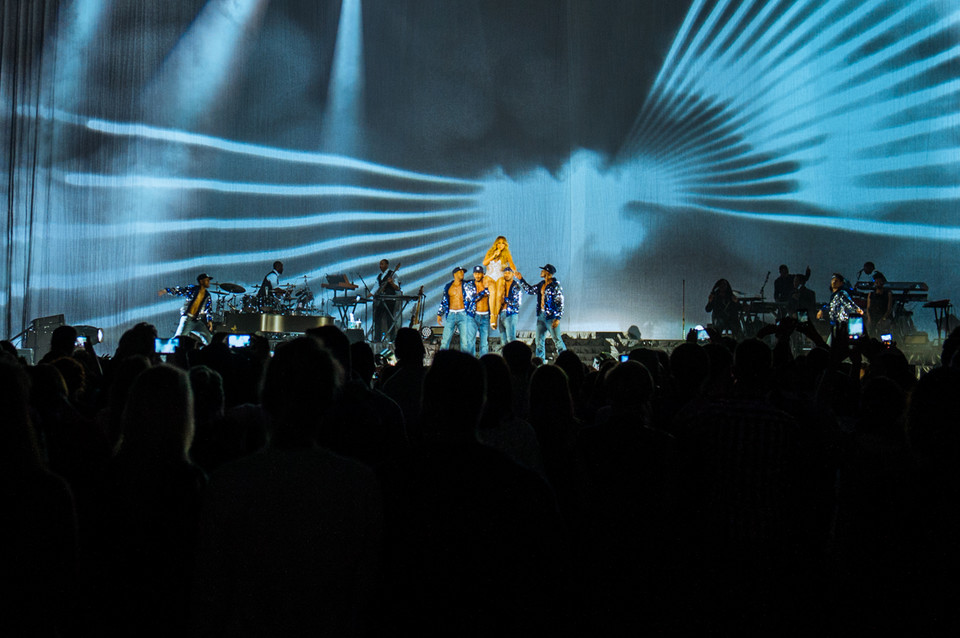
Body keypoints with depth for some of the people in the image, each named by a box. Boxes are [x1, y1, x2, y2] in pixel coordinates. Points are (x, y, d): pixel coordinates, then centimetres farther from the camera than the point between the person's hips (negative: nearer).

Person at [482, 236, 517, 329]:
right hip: (490, 277, 0)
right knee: (493, 292, -30)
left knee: (499, 294, -26)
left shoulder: (507, 255, 9)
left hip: (500, 277, 0)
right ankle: (492, 316, -32)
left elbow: (512, 265, -4)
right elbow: (484, 263, 2)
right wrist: (494, 255, -8)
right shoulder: (490, 252, 13)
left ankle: (496, 316, -23)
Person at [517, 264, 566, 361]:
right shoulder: (541, 284, 12)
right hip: (541, 315, 8)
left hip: (551, 316, -8)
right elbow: (530, 290, 27)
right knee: (539, 341, 8)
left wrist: (558, 318, -19)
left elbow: (560, 303, -13)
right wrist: (521, 280, 23)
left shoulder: (556, 286, -10)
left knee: (557, 340, -5)